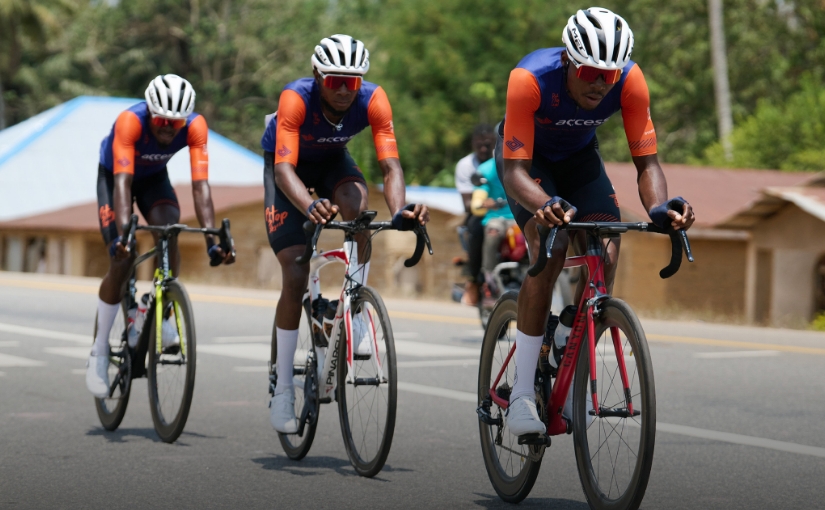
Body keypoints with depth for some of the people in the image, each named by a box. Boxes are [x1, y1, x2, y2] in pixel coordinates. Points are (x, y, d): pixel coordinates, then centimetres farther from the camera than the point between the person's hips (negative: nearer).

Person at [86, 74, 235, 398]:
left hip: (154, 176, 2)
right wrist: (123, 235, -57)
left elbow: (200, 186, -36)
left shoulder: (195, 126, -31)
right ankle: (99, 352, 0)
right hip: (113, 175, -2)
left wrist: (212, 240, -45)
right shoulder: (130, 122, -38)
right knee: (122, 260, -14)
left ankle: (163, 318, -8)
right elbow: (123, 183, -45)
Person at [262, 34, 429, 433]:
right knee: (295, 275, -12)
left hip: (332, 160, 2)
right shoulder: (296, 99, -36)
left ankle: (356, 315, -19)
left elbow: (390, 165, -34)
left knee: (355, 202, -35)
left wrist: (399, 210, -54)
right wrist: (310, 206, -65)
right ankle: (283, 388, -1)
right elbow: (284, 169, -45)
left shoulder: (373, 100, -29)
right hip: (287, 165, -2)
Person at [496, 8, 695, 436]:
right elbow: (514, 171, -39)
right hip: (526, 155, -3)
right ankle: (522, 395, -22)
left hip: (579, 156, 3)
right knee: (549, 251, -27)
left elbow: (647, 162, -26)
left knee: (606, 255, -18)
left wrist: (660, 208, -46)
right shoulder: (530, 79, -38)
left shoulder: (629, 81, -30)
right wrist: (546, 204, -59)